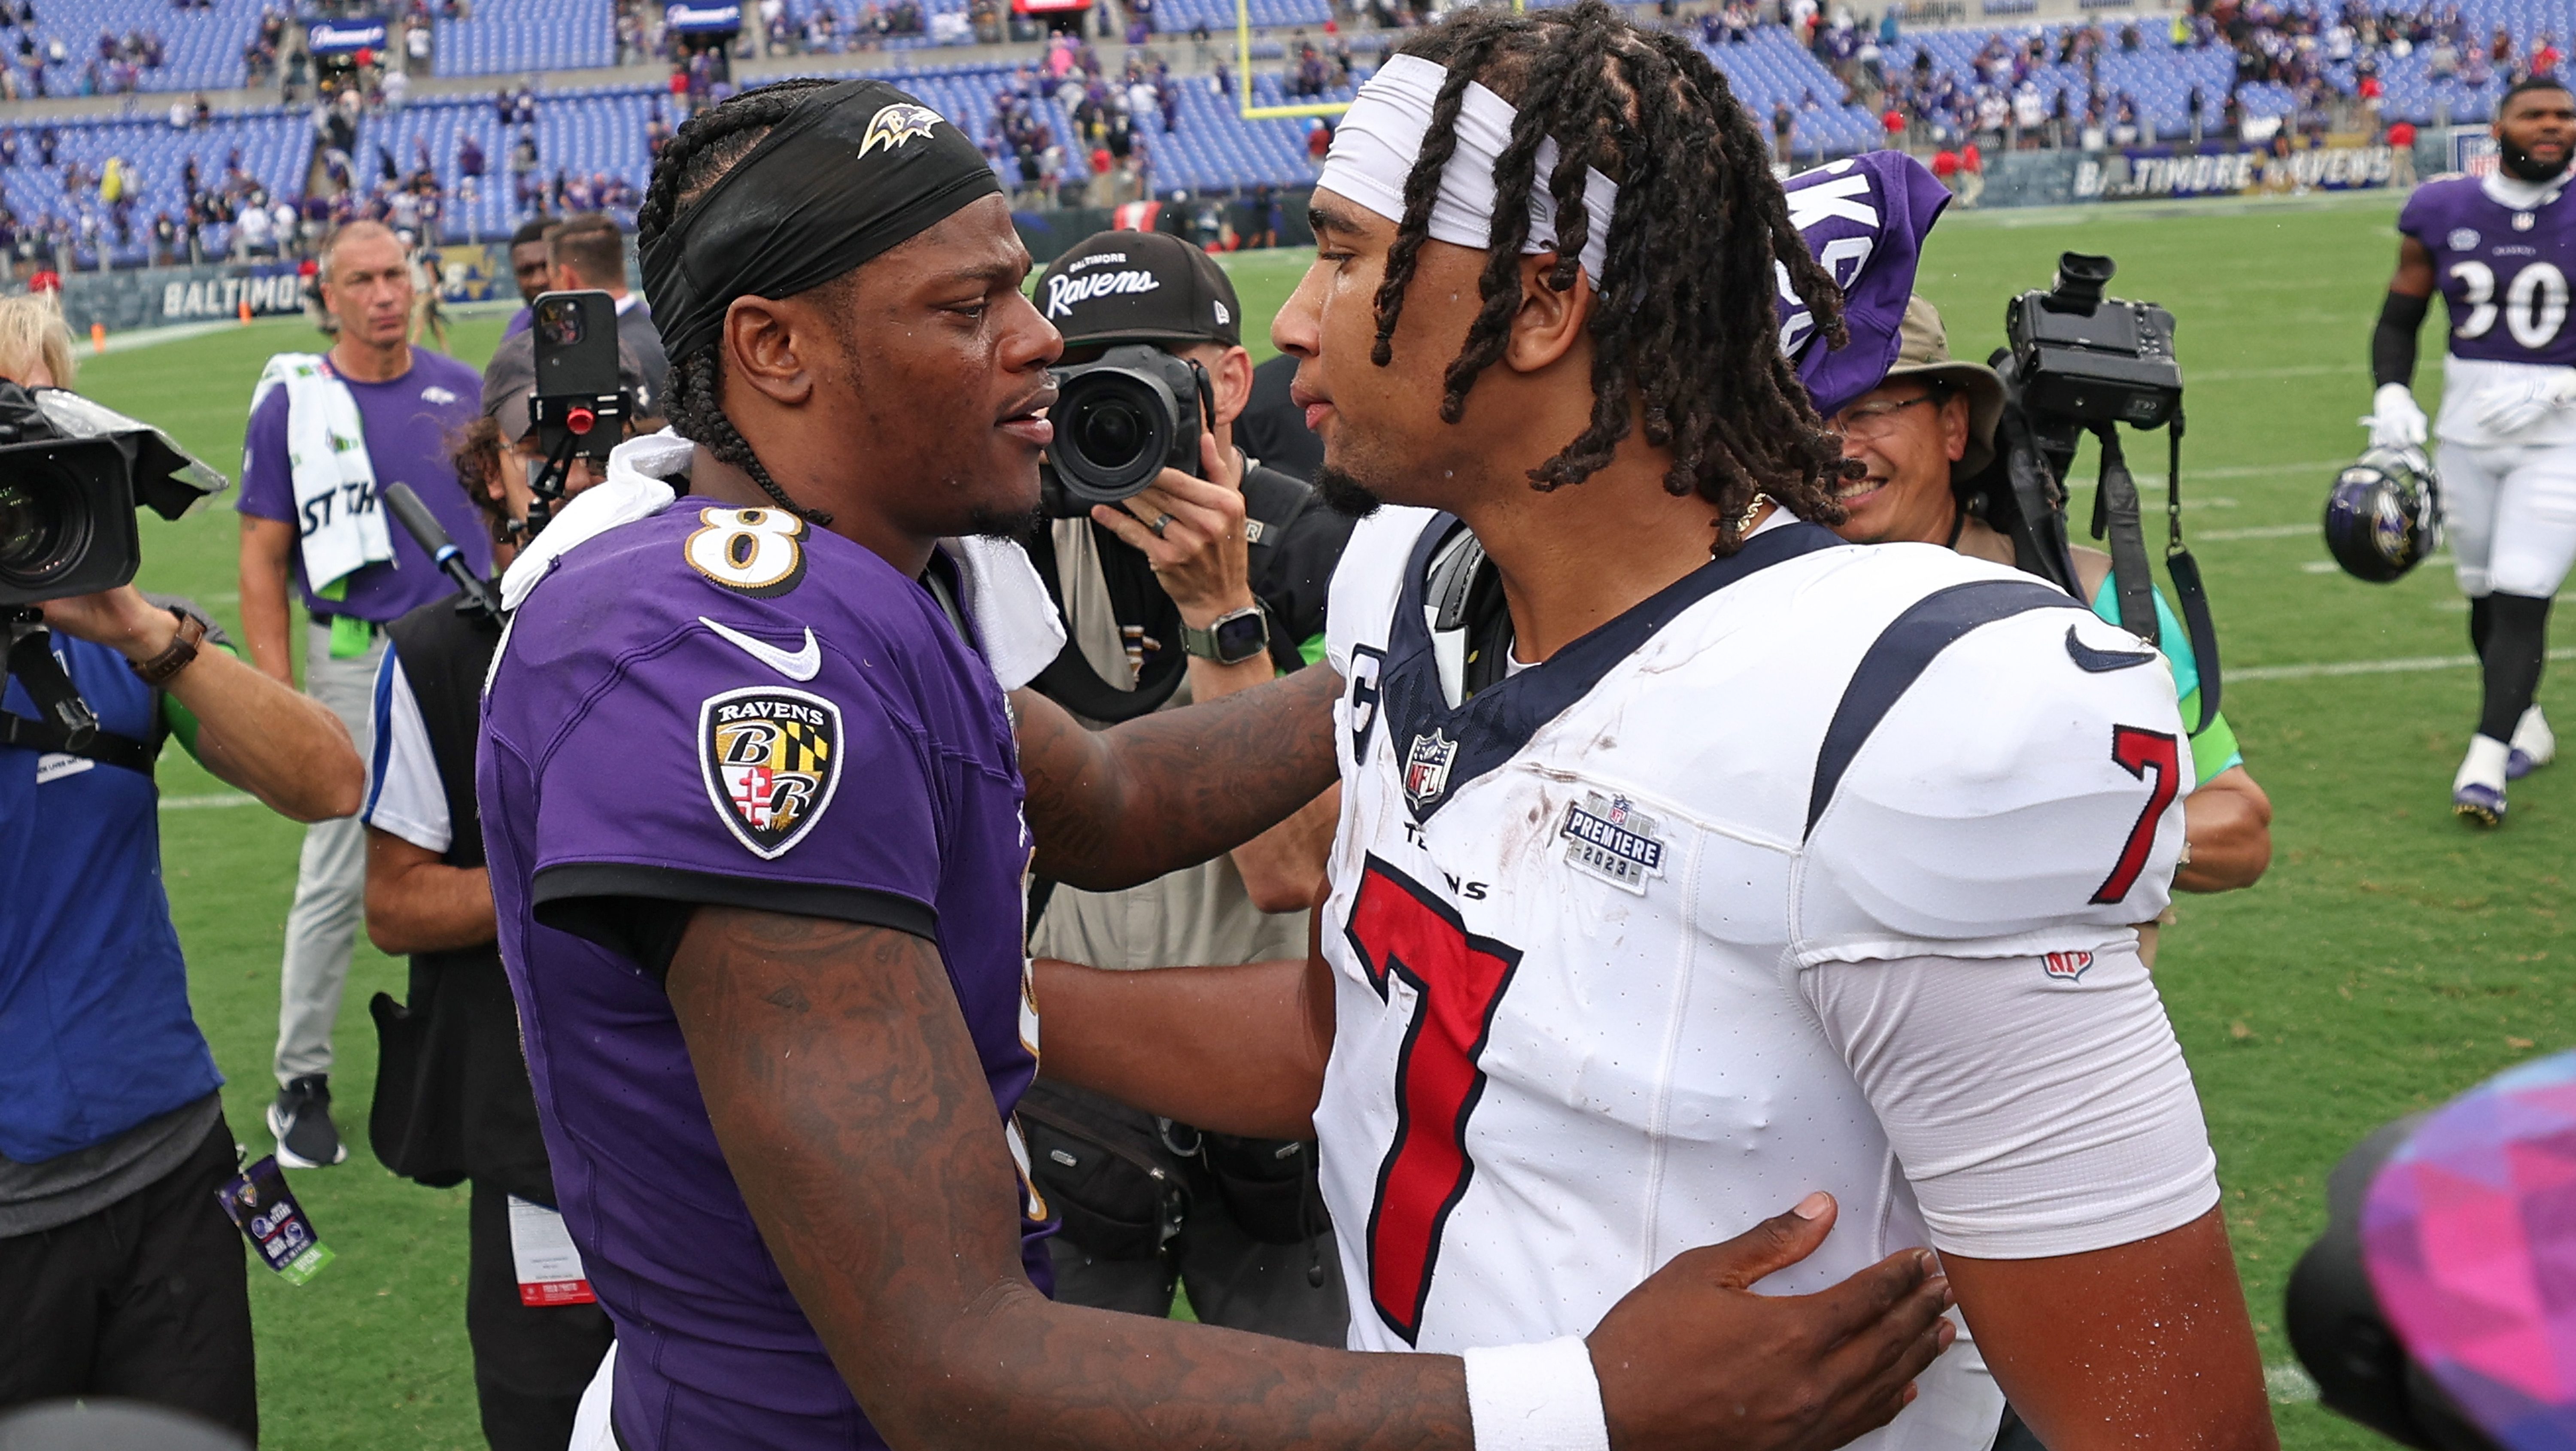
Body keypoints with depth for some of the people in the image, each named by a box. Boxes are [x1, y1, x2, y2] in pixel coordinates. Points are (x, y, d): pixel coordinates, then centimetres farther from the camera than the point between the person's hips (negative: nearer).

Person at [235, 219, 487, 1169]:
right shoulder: (294, 404, -2)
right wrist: (279, 699, -9)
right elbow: (263, 562, -2)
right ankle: (301, 1084, 10)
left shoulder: (462, 391, 7)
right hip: (357, 660, -3)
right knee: (337, 879, -2)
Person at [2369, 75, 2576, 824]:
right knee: (2484, 593, 12)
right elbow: (2398, 321, 10)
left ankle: (2485, 763, -10)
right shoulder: (2442, 213, 0)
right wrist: (2391, 396, -7)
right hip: (2466, 432, 3)